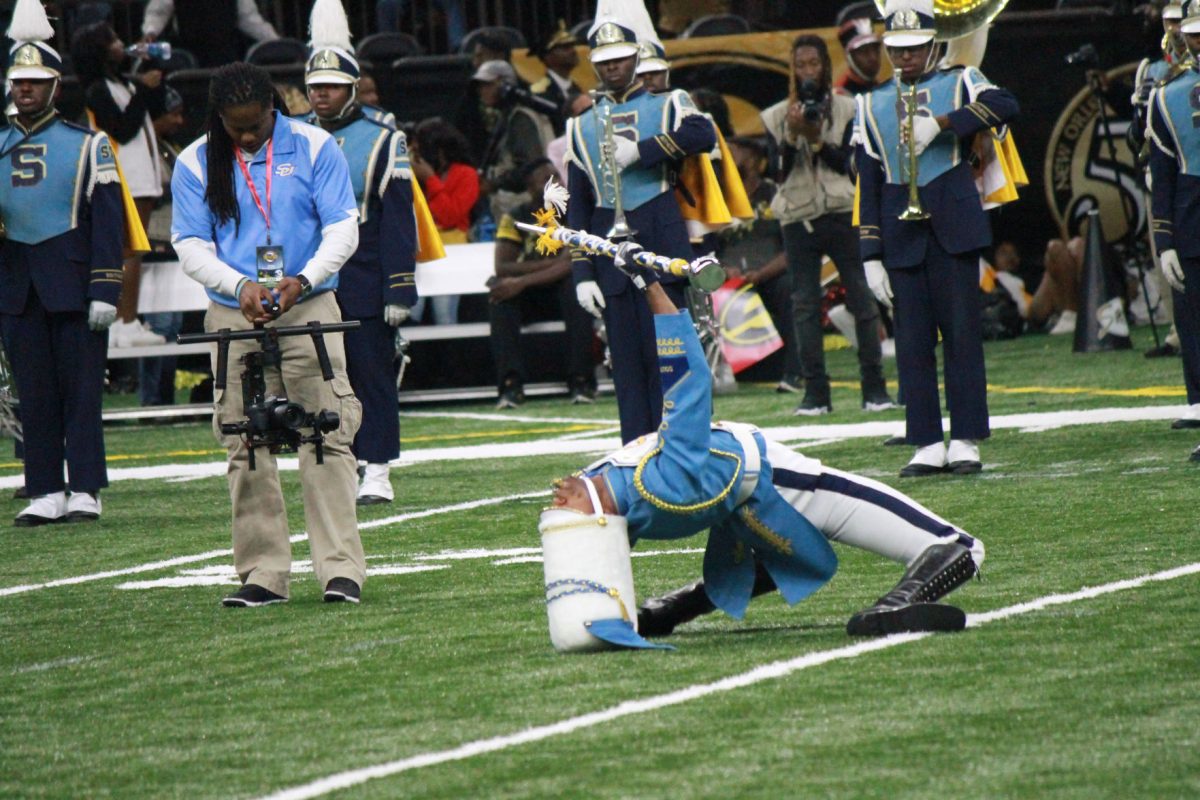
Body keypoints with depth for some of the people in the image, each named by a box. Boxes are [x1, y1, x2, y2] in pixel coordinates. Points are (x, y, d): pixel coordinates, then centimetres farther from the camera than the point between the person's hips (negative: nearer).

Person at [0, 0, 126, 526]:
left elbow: (108, 220, -2)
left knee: (80, 389, -2)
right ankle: (45, 493, 7)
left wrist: (104, 291, -9)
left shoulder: (86, 144, 1)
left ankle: (85, 492, 0)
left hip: (72, 283, -3)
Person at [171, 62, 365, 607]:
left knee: (327, 436, -8)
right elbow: (190, 245, 1)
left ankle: (341, 568, -7)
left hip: (308, 310, -1)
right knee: (246, 446, 0)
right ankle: (263, 574, 5)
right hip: (234, 317, 1)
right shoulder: (195, 163, 3)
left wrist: (303, 280, -19)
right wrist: (240, 285, -17)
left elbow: (343, 228, -2)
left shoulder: (314, 147, 1)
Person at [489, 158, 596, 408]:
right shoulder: (515, 218, -2)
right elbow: (502, 267, -14)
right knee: (499, 288, -28)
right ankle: (511, 385, -34)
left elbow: (572, 264, -24)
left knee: (575, 285, -35)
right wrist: (552, 262, -22)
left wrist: (522, 282, -32)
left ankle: (581, 381, -32)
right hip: (531, 297, 2)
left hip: (562, 291, -2)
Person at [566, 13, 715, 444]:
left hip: (662, 245, -3)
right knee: (627, 363, 2)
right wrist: (582, 274, 4)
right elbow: (577, 209, 13)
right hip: (611, 256, 3)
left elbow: (703, 135, -16)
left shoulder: (668, 105, 7)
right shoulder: (582, 127, 15)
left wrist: (639, 151, -17)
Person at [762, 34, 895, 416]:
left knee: (861, 297, -3)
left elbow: (846, 162, -3)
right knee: (805, 304, 0)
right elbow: (777, 171, 0)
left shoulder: (845, 109, 5)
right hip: (798, 218, 1)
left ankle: (874, 387, 1)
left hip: (841, 213, -1)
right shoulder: (777, 116, 8)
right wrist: (792, 136, -13)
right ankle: (815, 392, 3)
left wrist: (816, 138, -16)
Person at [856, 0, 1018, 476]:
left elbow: (1005, 106, -14)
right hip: (902, 234, 2)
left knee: (962, 330, -2)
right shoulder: (872, 106, 14)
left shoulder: (960, 84, 8)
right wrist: (871, 255, 4)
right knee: (912, 340, 0)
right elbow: (867, 185, 11)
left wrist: (940, 123, -22)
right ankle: (928, 445, 2)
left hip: (954, 225, -2)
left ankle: (966, 441, 1)